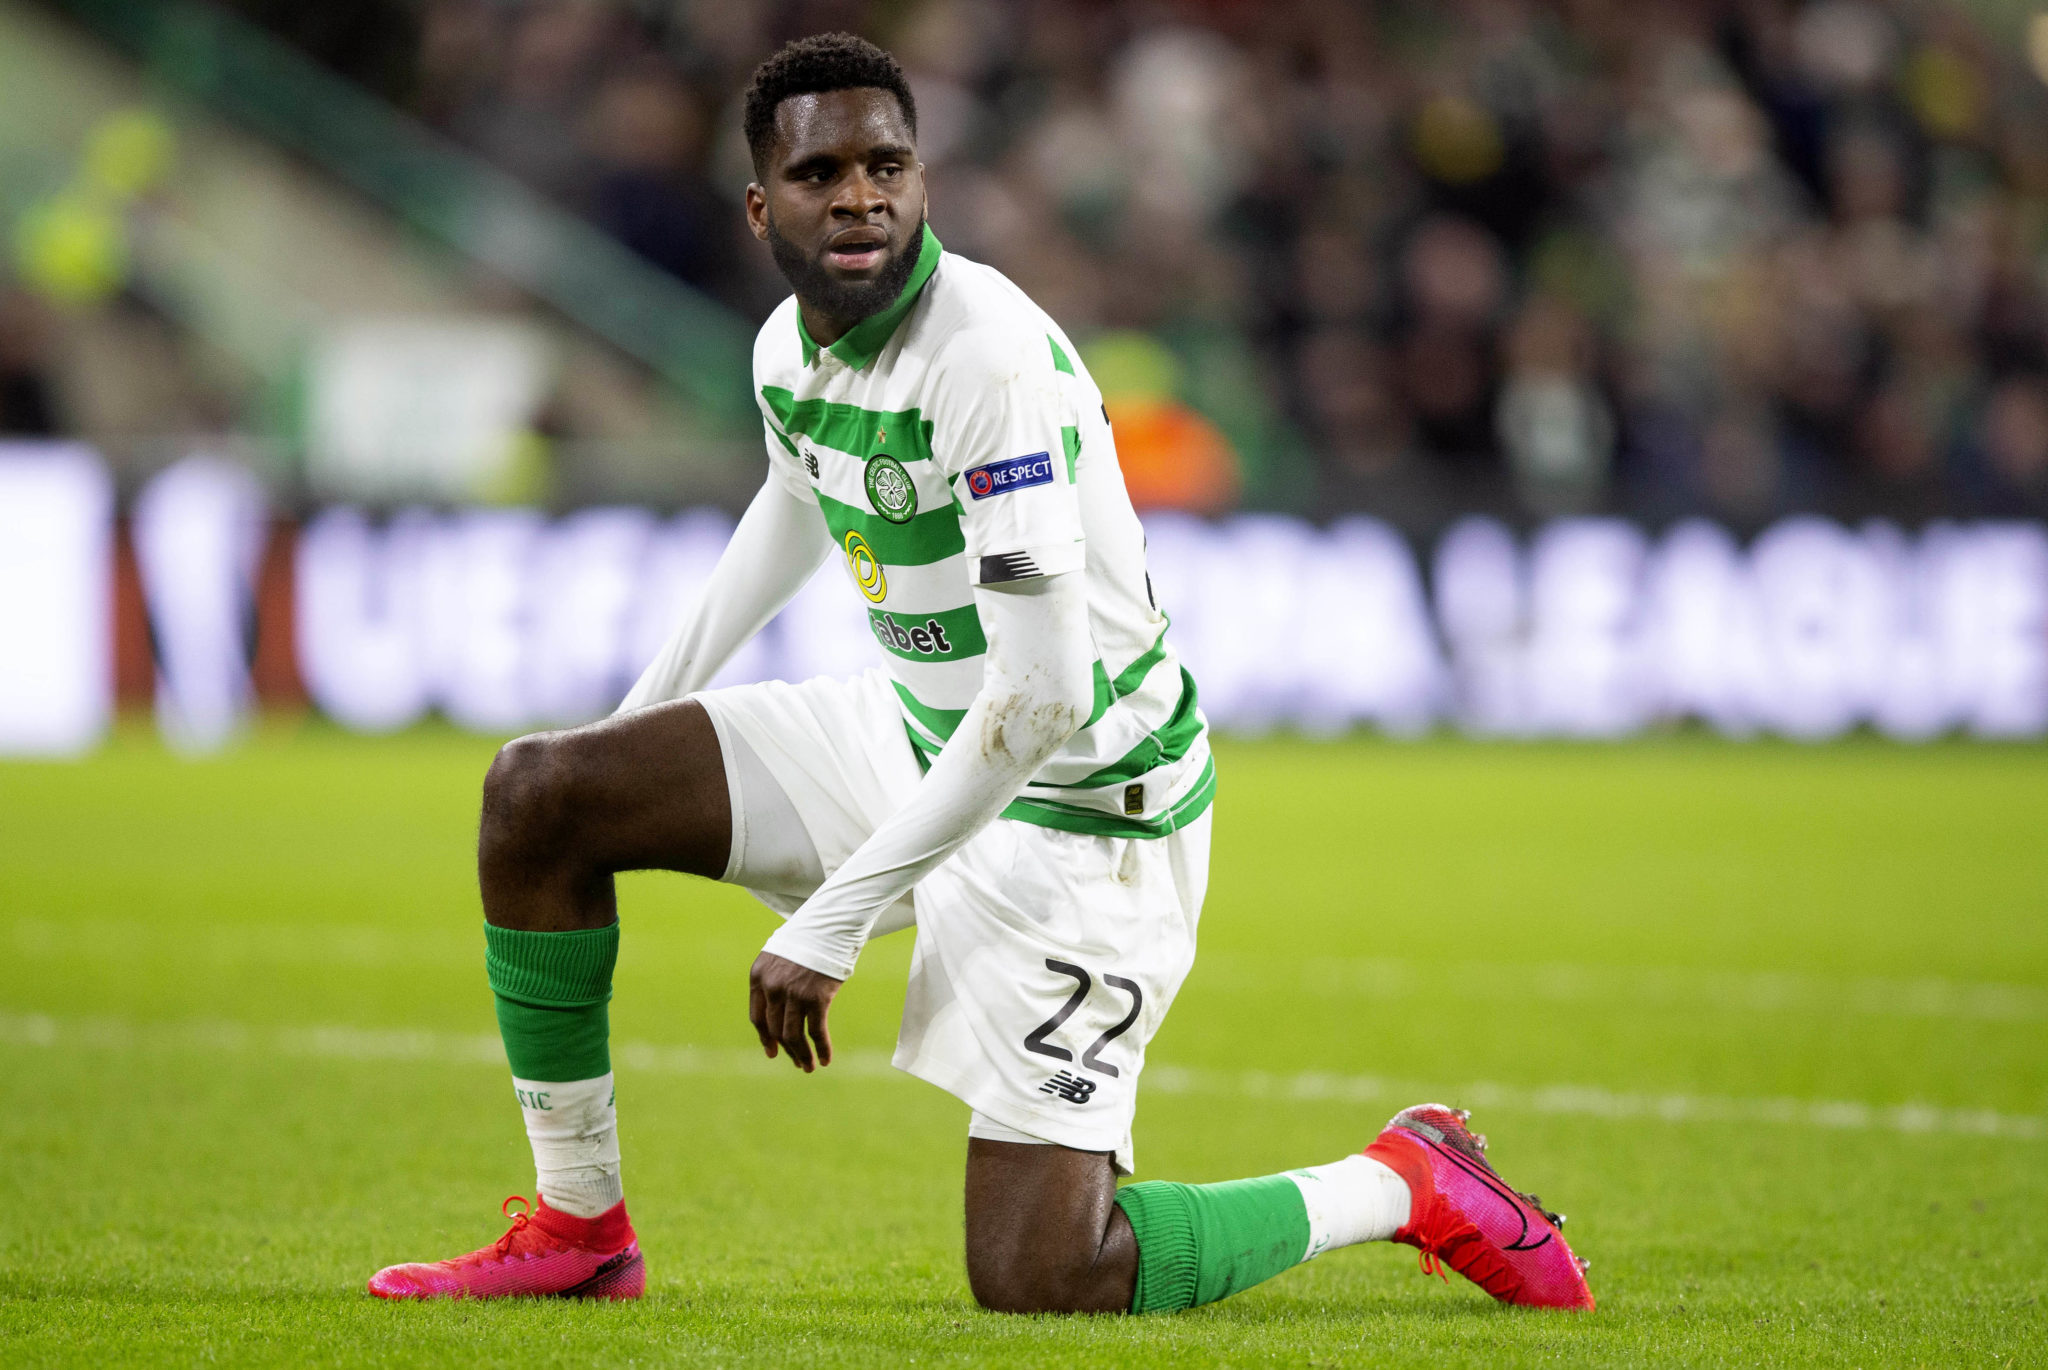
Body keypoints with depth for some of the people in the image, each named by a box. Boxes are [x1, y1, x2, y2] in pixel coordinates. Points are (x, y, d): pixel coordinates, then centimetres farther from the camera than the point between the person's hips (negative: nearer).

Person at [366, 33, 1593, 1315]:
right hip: (912, 736, 8)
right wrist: (654, 706, 30)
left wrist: (830, 924, -27)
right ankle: (579, 1231, 11)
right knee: (538, 794, 0)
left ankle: (1404, 1184, 8)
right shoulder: (791, 346, -2)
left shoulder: (989, 354, -29)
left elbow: (1041, 697, -31)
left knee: (1034, 1283, -15)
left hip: (1076, 807, -8)